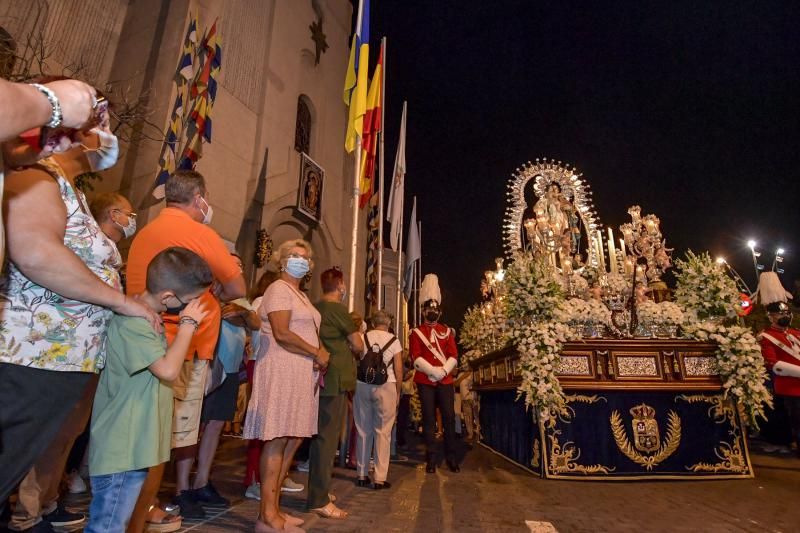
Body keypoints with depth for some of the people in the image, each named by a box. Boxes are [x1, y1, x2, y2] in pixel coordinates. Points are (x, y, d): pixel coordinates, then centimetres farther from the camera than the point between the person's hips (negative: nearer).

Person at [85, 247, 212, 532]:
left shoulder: (146, 316, 10)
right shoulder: (132, 321, -22)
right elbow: (168, 369, -28)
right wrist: (188, 323, -19)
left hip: (131, 446, 10)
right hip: (121, 449, -10)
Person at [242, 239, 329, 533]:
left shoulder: (301, 295, 22)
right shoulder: (279, 289, -7)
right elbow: (282, 334, -19)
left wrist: (320, 353, -1)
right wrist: (317, 353, -11)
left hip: (302, 372, 9)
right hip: (283, 371, -9)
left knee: (293, 439, 11)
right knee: (277, 440, -5)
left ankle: (274, 507, 23)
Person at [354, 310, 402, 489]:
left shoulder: (362, 338, 5)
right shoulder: (394, 340, 1)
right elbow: (399, 370, -1)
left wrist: (352, 387, 11)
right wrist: (398, 392, 9)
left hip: (362, 385, 2)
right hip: (386, 386, -2)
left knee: (363, 431, 12)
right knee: (383, 432, 6)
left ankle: (362, 475, 21)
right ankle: (380, 478, 9)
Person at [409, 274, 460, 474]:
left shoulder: (447, 331, 11)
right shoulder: (416, 332, 3)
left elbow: (454, 356, 3)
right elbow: (416, 358, -7)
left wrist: (443, 371, -14)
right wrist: (434, 371, -18)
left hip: (446, 381, 2)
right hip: (425, 381, -2)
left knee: (449, 418, 3)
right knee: (429, 419, 2)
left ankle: (451, 457, 16)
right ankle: (431, 459, 12)